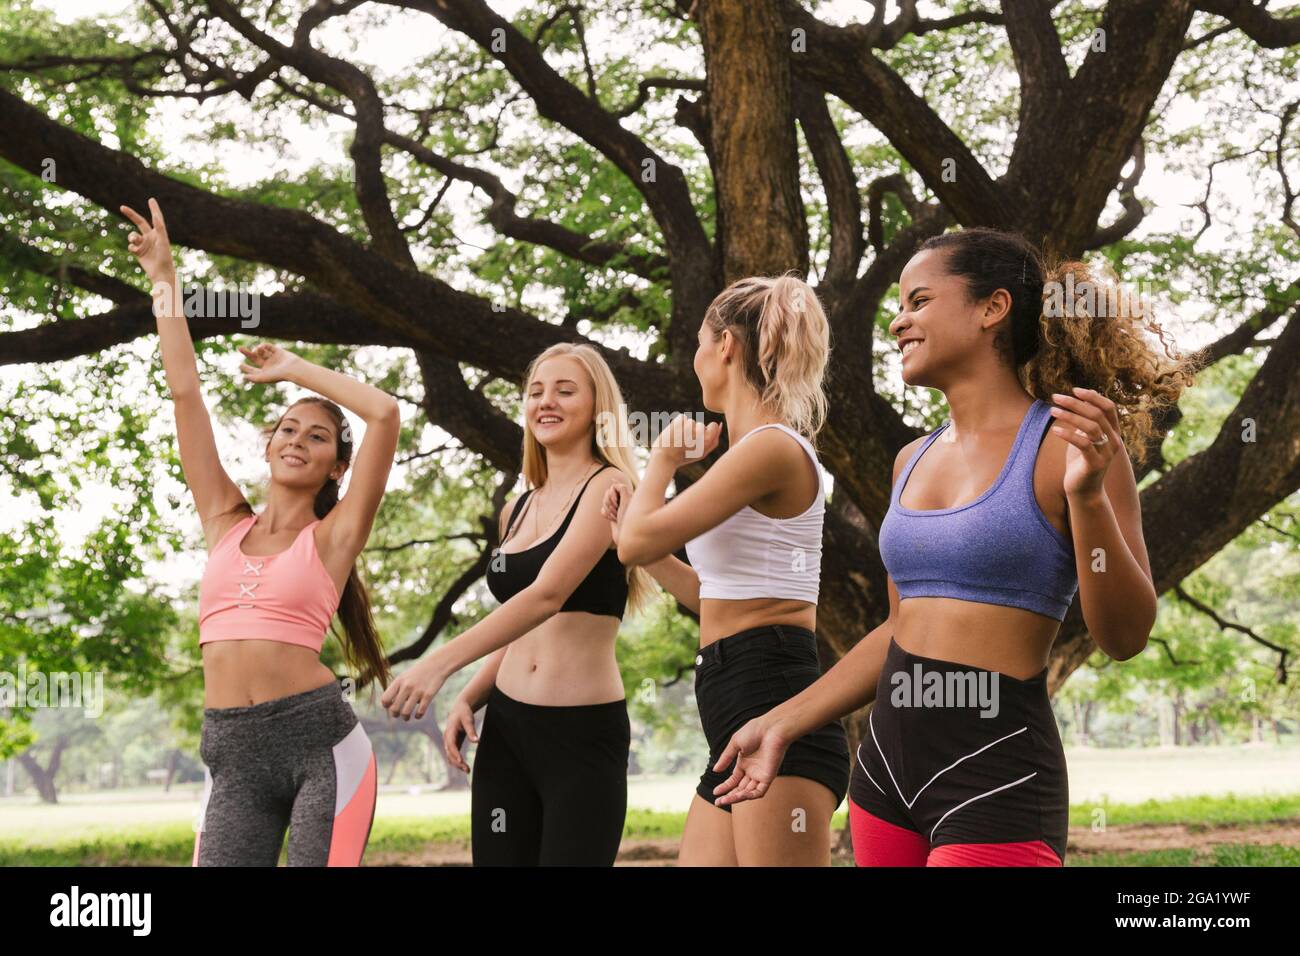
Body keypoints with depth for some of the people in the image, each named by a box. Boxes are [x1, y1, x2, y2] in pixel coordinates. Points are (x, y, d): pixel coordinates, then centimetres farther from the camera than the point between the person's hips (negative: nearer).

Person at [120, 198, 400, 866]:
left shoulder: (332, 537, 6)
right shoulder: (226, 525, 16)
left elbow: (385, 413, -4)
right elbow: (185, 392, 17)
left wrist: (293, 369, 8)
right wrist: (164, 280, 18)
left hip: (319, 737, -3)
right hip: (233, 754, 3)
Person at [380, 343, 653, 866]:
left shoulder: (607, 488, -6)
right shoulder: (517, 510, 15)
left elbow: (548, 595, -19)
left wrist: (441, 662, -28)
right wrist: (468, 698, 4)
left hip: (583, 731, -6)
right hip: (505, 725, 6)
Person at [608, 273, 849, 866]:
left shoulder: (771, 448, -11)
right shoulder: (763, 451, 19)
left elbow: (636, 543, -13)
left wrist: (663, 459, 4)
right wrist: (639, 526, 22)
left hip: (776, 712, -10)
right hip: (742, 727, 10)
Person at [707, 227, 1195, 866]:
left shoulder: (1065, 444, -7)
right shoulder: (913, 460, 12)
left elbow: (1124, 638, -10)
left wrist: (1088, 498, -24)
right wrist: (782, 724, 21)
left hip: (997, 781, -7)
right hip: (885, 766, 7)